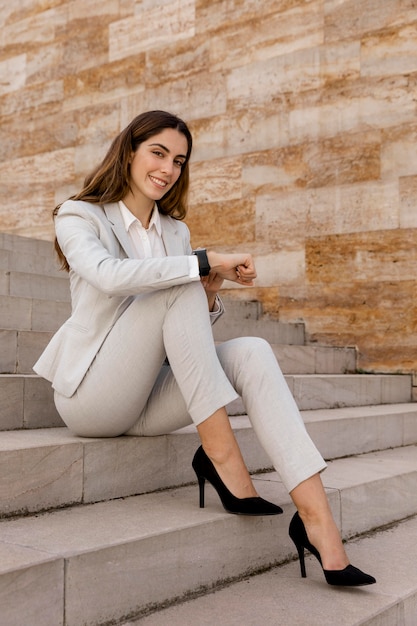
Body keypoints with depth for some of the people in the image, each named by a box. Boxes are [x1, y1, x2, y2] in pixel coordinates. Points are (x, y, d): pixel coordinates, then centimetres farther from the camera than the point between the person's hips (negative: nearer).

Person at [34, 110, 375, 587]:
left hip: (146, 399, 6)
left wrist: (209, 298, -6)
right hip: (92, 395, -5)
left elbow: (188, 329, 15)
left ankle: (315, 516, -31)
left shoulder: (176, 231, 17)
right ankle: (221, 457, -26)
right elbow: (110, 276, -26)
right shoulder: (79, 216, -1)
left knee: (251, 352, -21)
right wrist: (208, 261, -25)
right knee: (181, 287, -26)